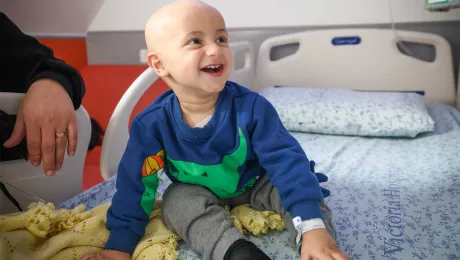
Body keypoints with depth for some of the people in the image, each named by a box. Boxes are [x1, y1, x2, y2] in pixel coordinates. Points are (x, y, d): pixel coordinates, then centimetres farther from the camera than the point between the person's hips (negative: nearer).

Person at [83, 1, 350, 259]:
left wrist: (314, 227, -39)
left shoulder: (251, 107, -28)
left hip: (255, 184, 0)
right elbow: (135, 186, -15)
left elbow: (287, 160, -30)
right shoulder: (152, 124, -24)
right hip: (197, 191, 1)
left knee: (293, 188, -22)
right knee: (178, 199, -28)